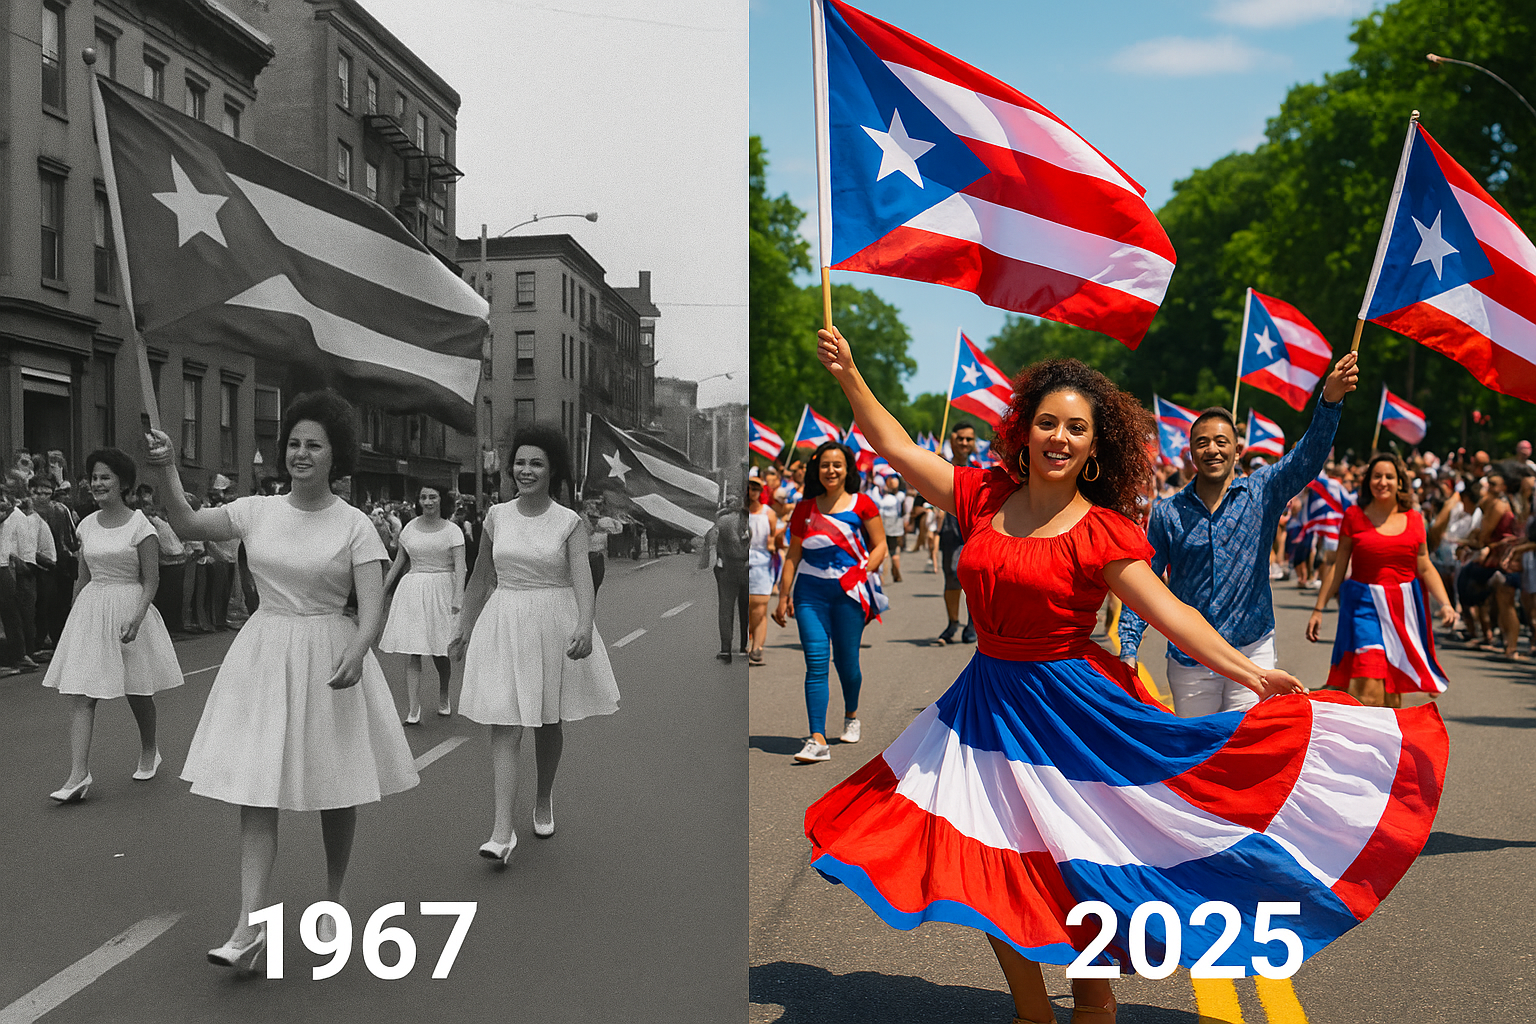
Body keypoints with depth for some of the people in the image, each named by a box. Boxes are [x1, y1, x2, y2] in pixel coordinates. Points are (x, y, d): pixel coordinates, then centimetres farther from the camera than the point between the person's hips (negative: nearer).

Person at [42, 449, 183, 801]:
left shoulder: (140, 526, -9)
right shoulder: (87, 525, 6)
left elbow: (151, 580, -10)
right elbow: (83, 576, 15)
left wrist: (137, 617, -21)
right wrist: (75, 612, 14)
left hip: (129, 608, -4)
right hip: (90, 609, 4)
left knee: (137, 692, 10)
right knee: (81, 693, -7)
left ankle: (149, 753, 33)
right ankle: (78, 774, -9)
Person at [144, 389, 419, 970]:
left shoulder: (354, 525, -6)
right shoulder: (257, 511, 4)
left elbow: (372, 606, -12)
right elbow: (186, 525, -7)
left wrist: (356, 653, -30)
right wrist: (166, 470, -21)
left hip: (330, 656, -2)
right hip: (263, 656, 2)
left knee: (335, 791, 8)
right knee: (254, 790, -3)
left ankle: (332, 904, 29)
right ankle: (249, 925, 1)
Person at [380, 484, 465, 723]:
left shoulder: (451, 530, -3)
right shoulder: (409, 529, 7)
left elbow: (460, 568, -10)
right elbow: (397, 564, 15)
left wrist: (457, 600, -21)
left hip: (442, 591, -2)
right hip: (413, 590, 2)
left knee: (440, 653, 5)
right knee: (413, 652, -4)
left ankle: (443, 697, 32)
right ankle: (413, 711, -4)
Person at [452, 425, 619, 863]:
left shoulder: (569, 522, -5)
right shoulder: (497, 516, 3)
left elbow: (583, 579, -16)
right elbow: (481, 577, 14)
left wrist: (584, 627, -32)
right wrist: (465, 626, 19)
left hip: (554, 624, -1)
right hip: (504, 625, 1)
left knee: (549, 723, 13)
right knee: (505, 727, -7)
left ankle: (544, 801, 37)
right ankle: (502, 831, -9)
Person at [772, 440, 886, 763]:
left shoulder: (862, 504, 4)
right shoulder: (804, 509, 10)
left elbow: (879, 546, 6)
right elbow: (793, 555, 13)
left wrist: (863, 573, -9)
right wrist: (784, 595, 8)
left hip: (849, 592, -1)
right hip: (811, 593, 1)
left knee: (846, 661, 5)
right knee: (816, 662, -8)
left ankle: (851, 715, 35)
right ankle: (818, 740, -12)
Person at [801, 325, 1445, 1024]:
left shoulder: (1104, 533, -9)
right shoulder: (985, 497, 1)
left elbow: (1170, 612, -12)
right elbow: (898, 449, 7)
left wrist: (1251, 673, -20)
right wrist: (849, 375, 8)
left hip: (1069, 710, -4)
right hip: (988, 700, 4)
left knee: (1074, 871, 3)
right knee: (990, 867, 10)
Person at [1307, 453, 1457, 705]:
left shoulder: (1414, 518, 8)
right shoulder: (1355, 515, 1)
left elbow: (1425, 568, 12)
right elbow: (1338, 567, 3)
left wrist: (1445, 603, -1)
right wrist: (1318, 609, 1)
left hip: (1403, 607, 3)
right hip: (1365, 605, -3)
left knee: (1394, 693, 8)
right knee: (1368, 693, -15)